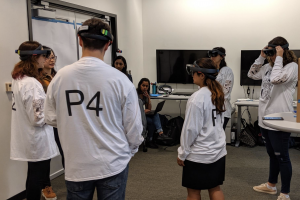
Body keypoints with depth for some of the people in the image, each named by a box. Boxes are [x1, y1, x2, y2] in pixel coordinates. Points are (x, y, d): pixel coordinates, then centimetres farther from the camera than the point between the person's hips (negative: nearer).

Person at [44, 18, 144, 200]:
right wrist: (131, 150, 11)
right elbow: (133, 125, -8)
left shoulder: (60, 77, -9)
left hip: (76, 165, 2)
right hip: (113, 164, -1)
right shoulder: (119, 79, -14)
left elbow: (51, 118, 2)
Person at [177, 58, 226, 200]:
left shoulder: (197, 98, -20)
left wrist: (182, 153, -8)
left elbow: (190, 129, -18)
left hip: (199, 154, -7)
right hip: (218, 151, 7)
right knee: (215, 188, 18)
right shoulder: (218, 94, 4)